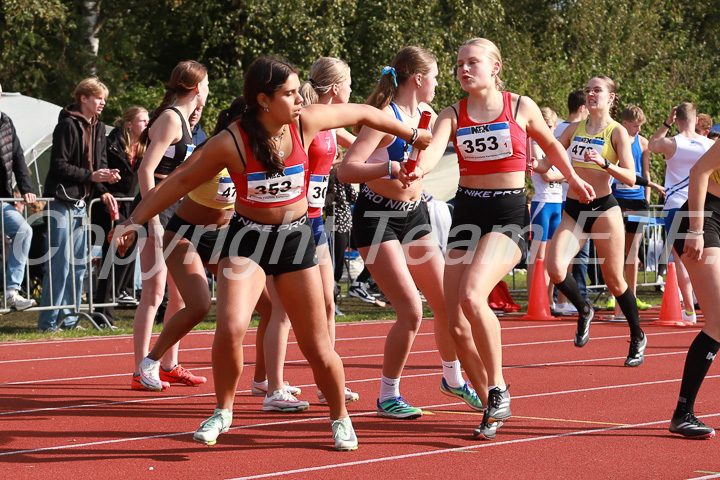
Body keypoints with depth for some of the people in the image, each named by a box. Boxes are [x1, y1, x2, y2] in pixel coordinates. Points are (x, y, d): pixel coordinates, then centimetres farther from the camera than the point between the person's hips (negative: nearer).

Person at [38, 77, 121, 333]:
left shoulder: (98, 127, 13)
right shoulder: (68, 125, -12)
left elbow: (99, 163, 17)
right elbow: (59, 165, -15)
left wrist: (104, 190, 0)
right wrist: (91, 176, -17)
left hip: (81, 203, 8)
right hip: (61, 199, -8)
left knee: (78, 264, 10)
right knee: (59, 263, -8)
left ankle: (69, 318, 17)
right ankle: (48, 321, -3)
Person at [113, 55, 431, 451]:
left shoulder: (305, 122, -11)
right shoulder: (231, 143, -18)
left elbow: (361, 113, 6)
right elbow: (182, 182, -7)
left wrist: (412, 135, 17)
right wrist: (134, 219, -9)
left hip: (296, 238, 2)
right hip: (248, 237, -2)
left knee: (317, 347, 4)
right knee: (230, 329, -23)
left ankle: (340, 418, 28)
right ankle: (222, 411, 1)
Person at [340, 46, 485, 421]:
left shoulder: (425, 115, 6)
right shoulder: (384, 117, -18)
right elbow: (346, 170, -28)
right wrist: (392, 168, -40)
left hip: (414, 214, 7)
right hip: (378, 218, -7)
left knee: (446, 303, 9)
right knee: (411, 310, -14)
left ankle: (453, 378, 32)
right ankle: (387, 396, 1)